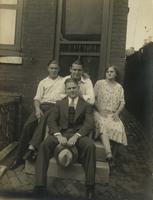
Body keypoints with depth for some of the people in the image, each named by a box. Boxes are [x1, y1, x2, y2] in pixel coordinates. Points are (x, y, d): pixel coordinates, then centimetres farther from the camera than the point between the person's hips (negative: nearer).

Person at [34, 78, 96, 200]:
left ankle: (90, 186, -20)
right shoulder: (60, 104, 17)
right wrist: (59, 135, -17)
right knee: (44, 145, -28)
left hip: (79, 133, -1)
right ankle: (40, 185, -24)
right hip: (61, 132, 2)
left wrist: (76, 136, -21)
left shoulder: (86, 104, 10)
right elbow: (51, 120, 4)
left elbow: (89, 123, -3)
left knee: (91, 146, -33)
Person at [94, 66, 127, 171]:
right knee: (103, 125, -34)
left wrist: (117, 113, -7)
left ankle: (113, 157, -18)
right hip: (100, 112, -2)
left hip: (113, 114, 2)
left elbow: (122, 102, 9)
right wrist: (100, 110, -9)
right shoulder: (99, 83, 8)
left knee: (119, 128, -27)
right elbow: (93, 98, 2)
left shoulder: (119, 87, 15)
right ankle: (109, 154, -47)